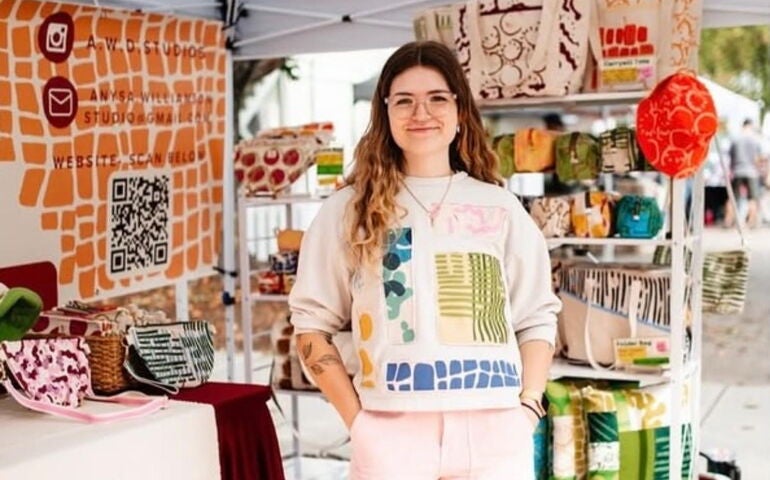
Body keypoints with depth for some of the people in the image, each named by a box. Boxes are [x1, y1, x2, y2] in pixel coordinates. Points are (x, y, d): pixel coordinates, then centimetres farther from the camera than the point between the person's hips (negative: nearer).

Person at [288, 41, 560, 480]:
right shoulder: (349, 209, 6)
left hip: (494, 431, 2)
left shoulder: (500, 208, 10)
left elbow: (536, 319, 12)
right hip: (392, 431, -1)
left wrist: (528, 408, -1)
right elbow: (312, 321, 6)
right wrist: (356, 418, -3)